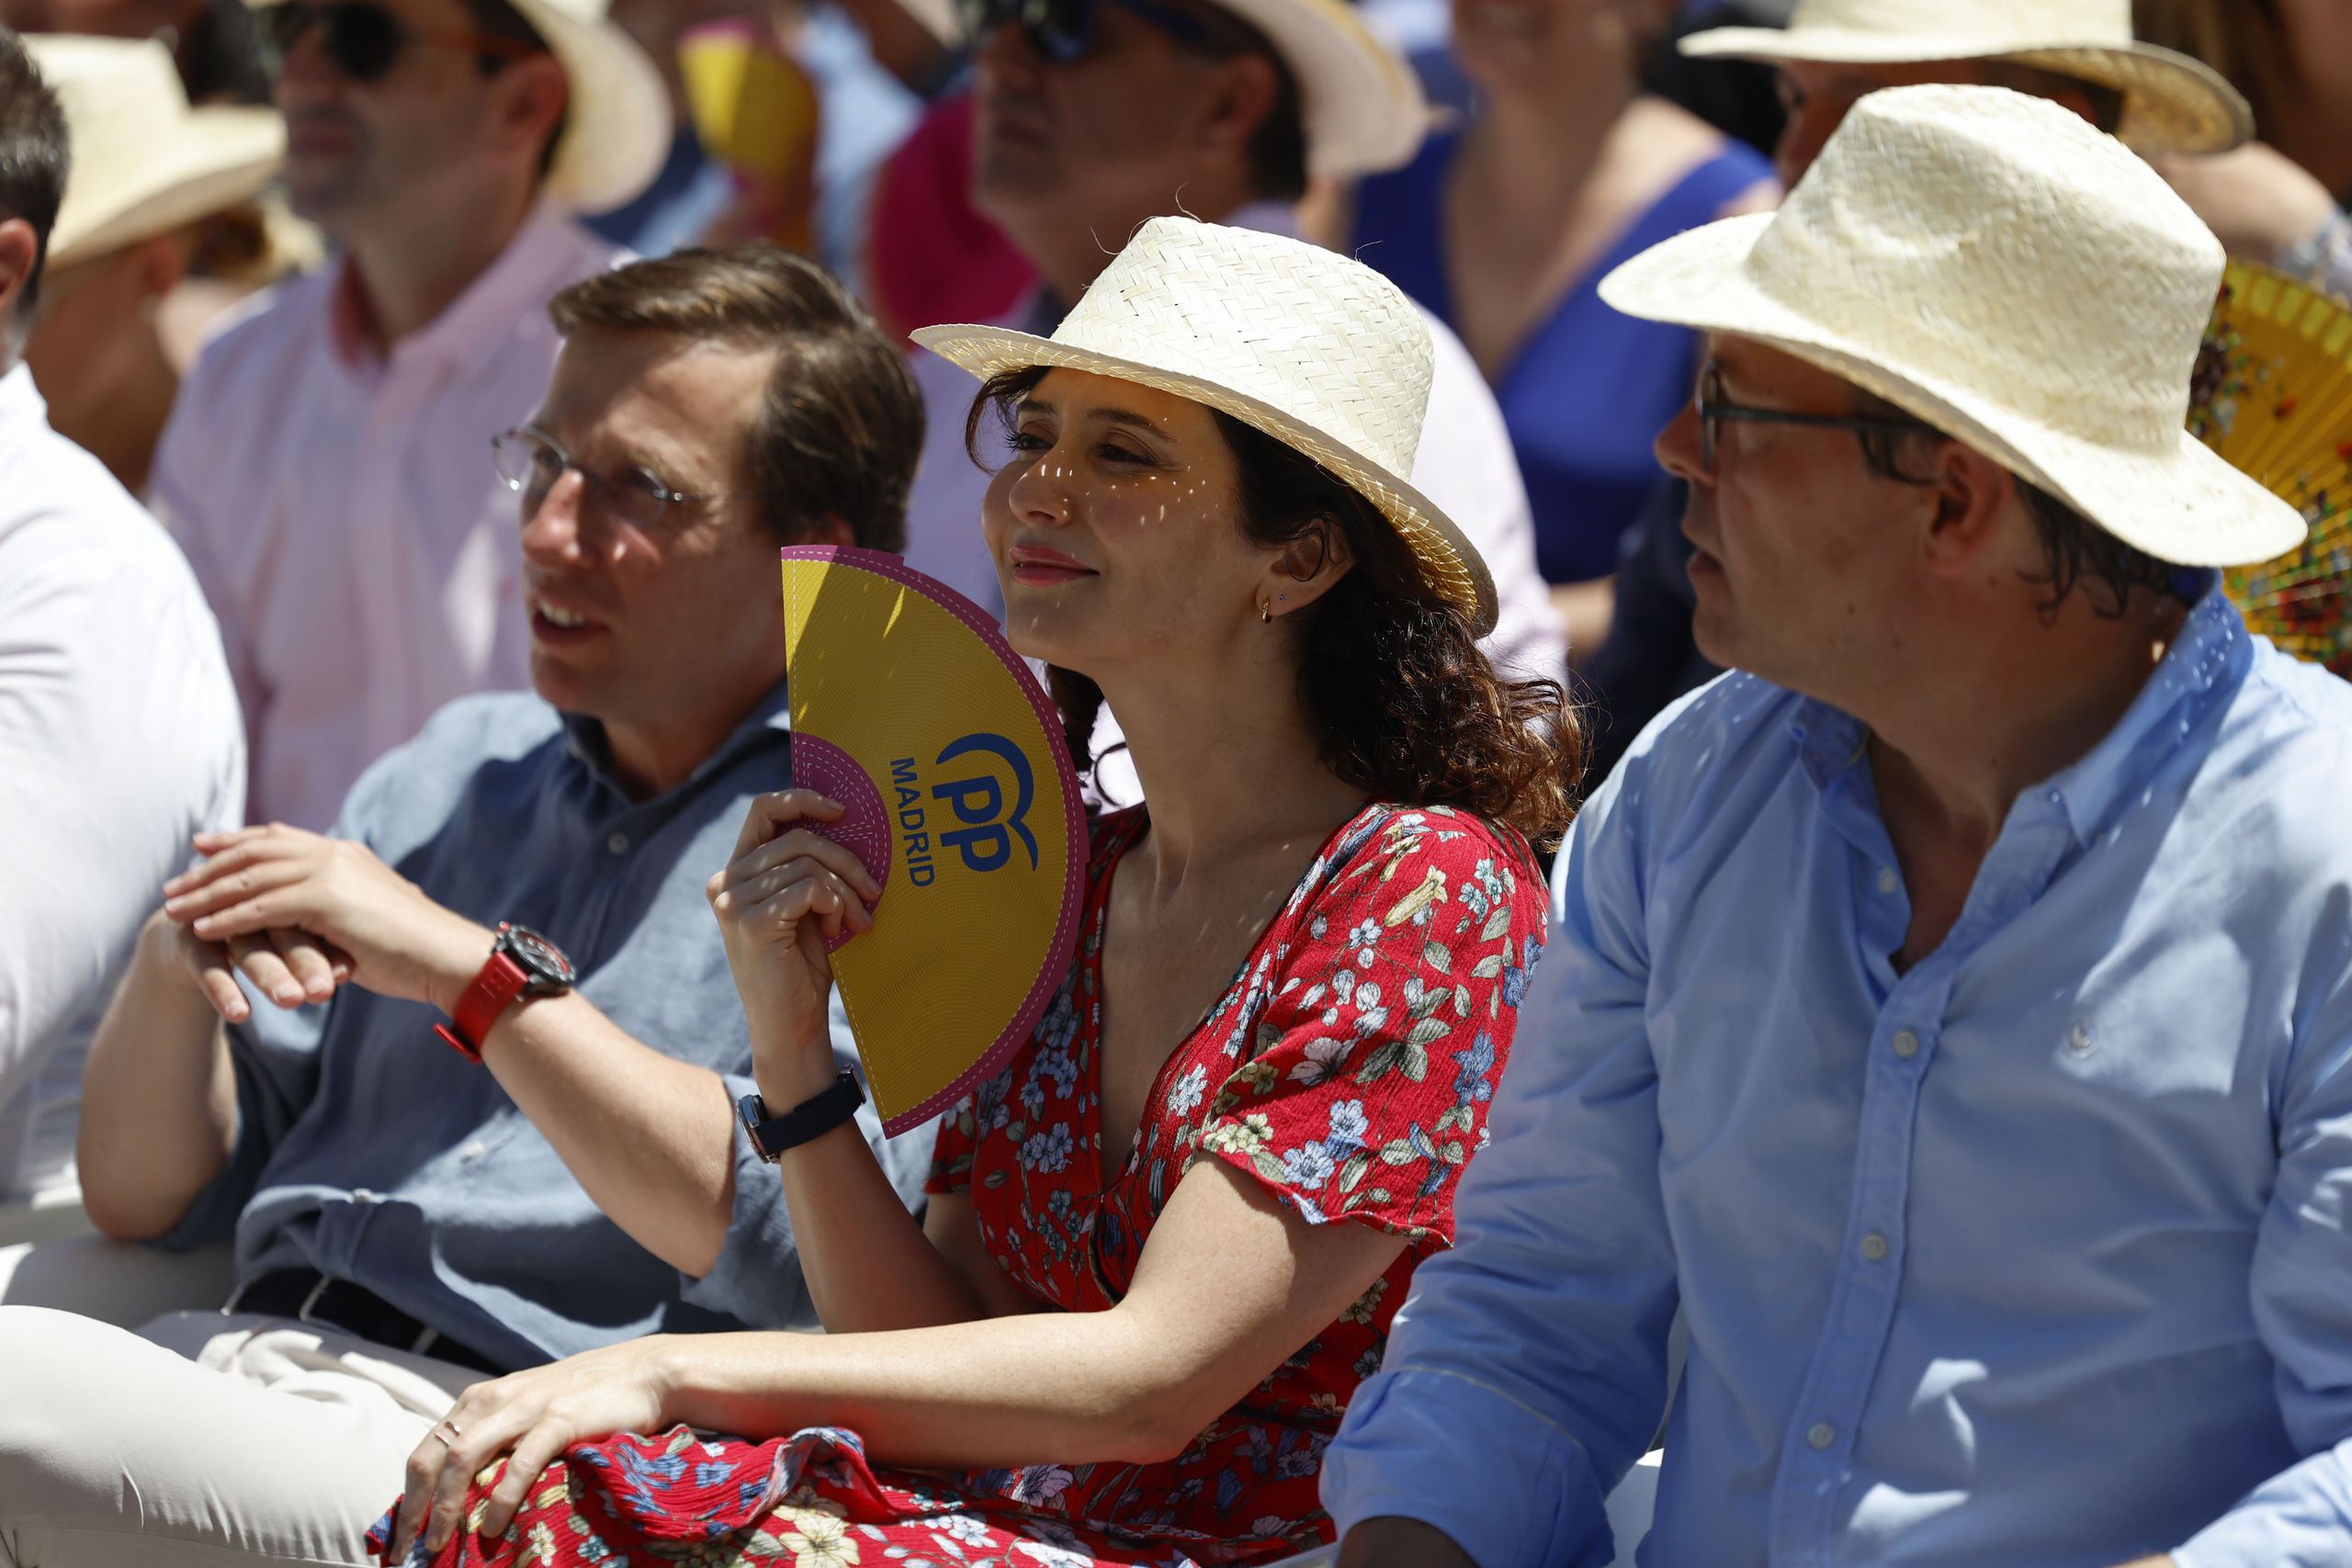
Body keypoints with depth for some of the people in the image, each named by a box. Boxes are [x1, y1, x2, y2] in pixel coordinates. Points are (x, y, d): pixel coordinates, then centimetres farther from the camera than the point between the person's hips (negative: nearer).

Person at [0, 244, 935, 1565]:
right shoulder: (458, 774, 24)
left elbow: (806, 1255, -15)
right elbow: (147, 1195, 23)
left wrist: (478, 972, -10)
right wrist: (177, 970, 1)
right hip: (239, 1364, 7)